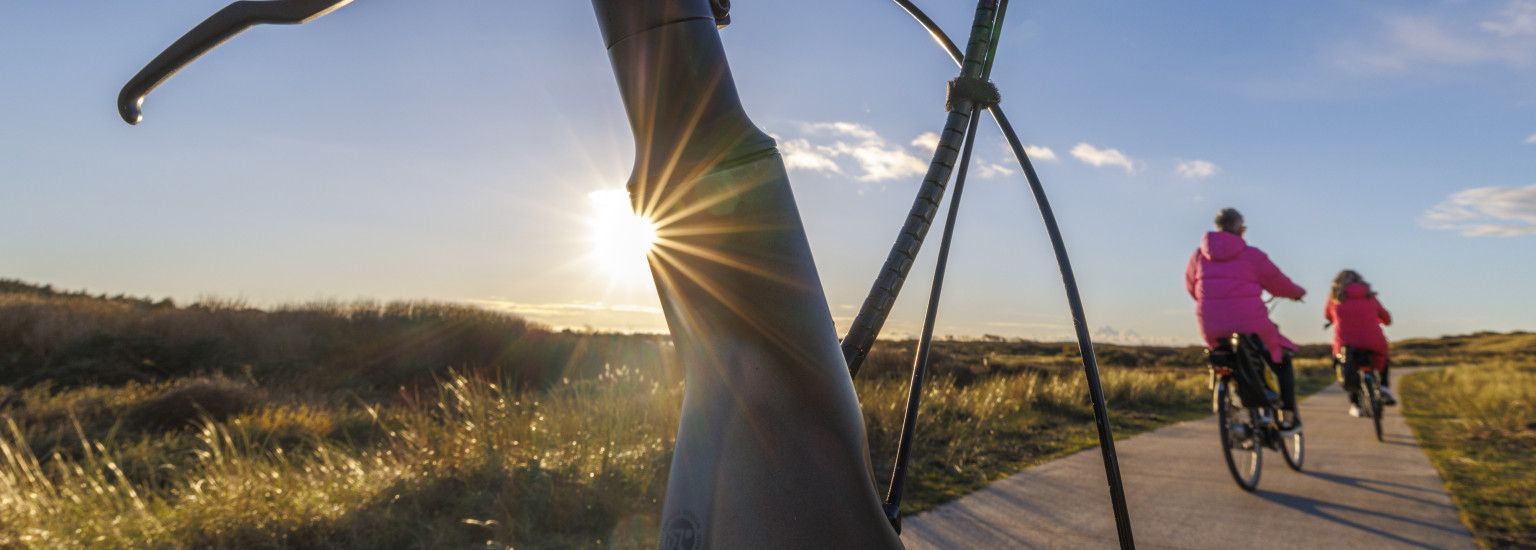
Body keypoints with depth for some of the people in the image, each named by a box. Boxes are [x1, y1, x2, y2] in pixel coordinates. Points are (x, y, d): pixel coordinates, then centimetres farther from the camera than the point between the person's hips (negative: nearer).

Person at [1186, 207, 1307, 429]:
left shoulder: (1200, 254, 6)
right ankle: (1288, 417, 21)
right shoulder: (1252, 255, -3)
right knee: (1281, 358, 22)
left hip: (1212, 329, 3)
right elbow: (1279, 284, 7)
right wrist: (1299, 292, 29)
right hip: (1249, 325, -3)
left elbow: (1191, 285, 19)